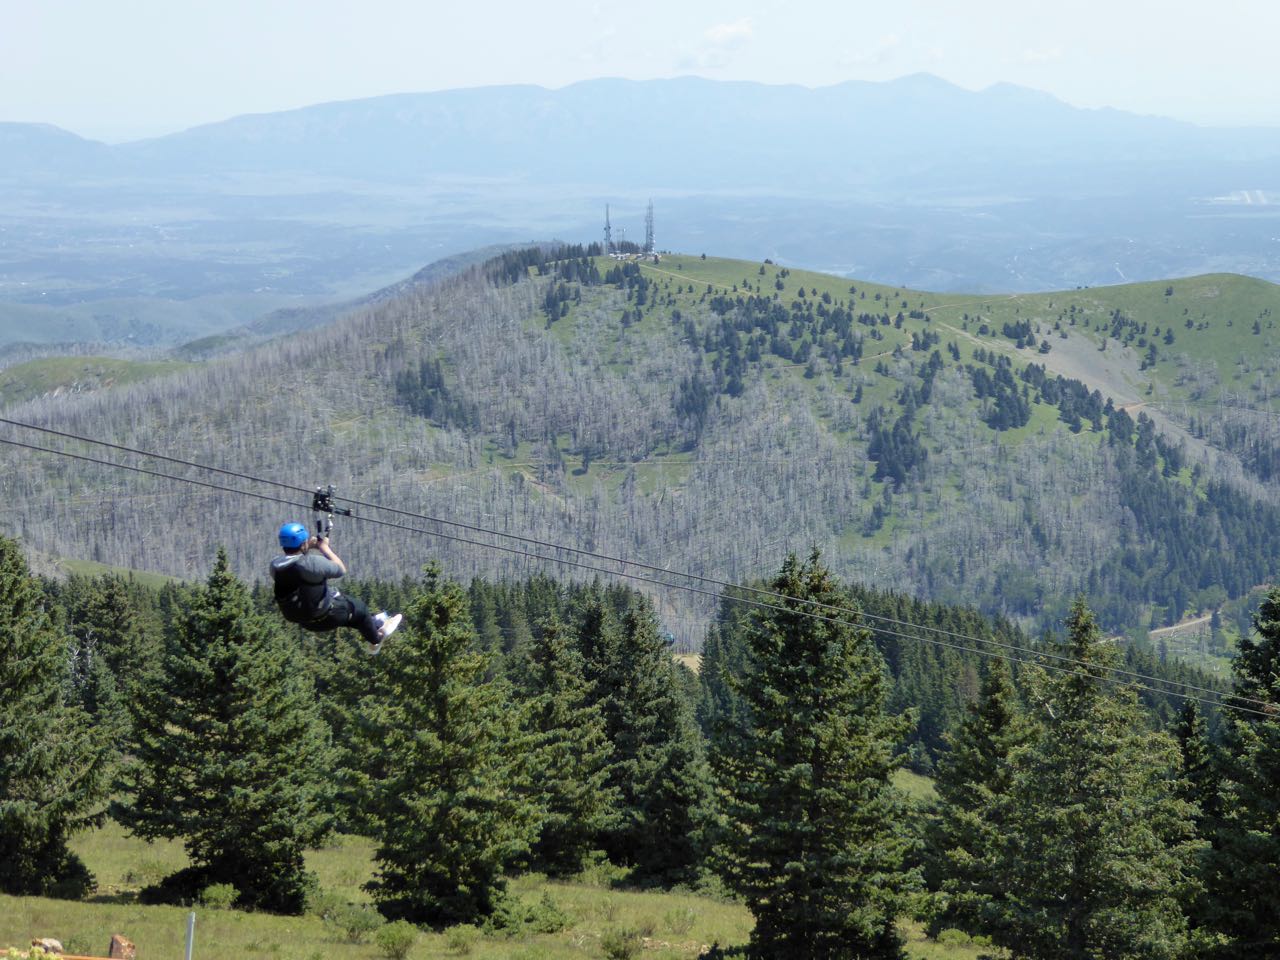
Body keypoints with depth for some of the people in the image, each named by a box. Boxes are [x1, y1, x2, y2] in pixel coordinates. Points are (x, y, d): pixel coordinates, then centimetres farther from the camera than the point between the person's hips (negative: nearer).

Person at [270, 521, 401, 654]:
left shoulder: (275, 565, -14)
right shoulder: (312, 562, -32)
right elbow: (341, 570, -15)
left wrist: (308, 548, 6)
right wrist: (325, 547, -4)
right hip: (323, 617, -6)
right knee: (359, 608, 23)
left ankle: (375, 624, 49)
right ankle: (376, 640, 49)